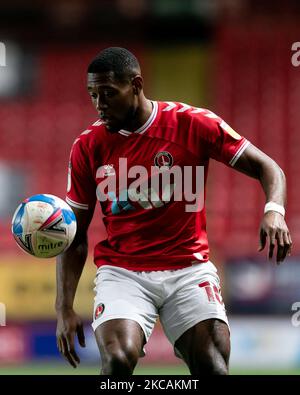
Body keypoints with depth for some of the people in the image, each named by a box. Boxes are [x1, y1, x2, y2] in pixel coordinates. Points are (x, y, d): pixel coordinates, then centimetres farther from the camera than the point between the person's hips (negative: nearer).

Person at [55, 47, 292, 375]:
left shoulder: (193, 123, -5)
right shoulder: (87, 147, 0)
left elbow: (267, 167, -1)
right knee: (118, 360, -26)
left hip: (189, 267, 0)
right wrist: (64, 309, -3)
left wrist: (274, 210, -23)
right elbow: (74, 237, 5)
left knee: (213, 366, -15)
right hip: (122, 271, 0)